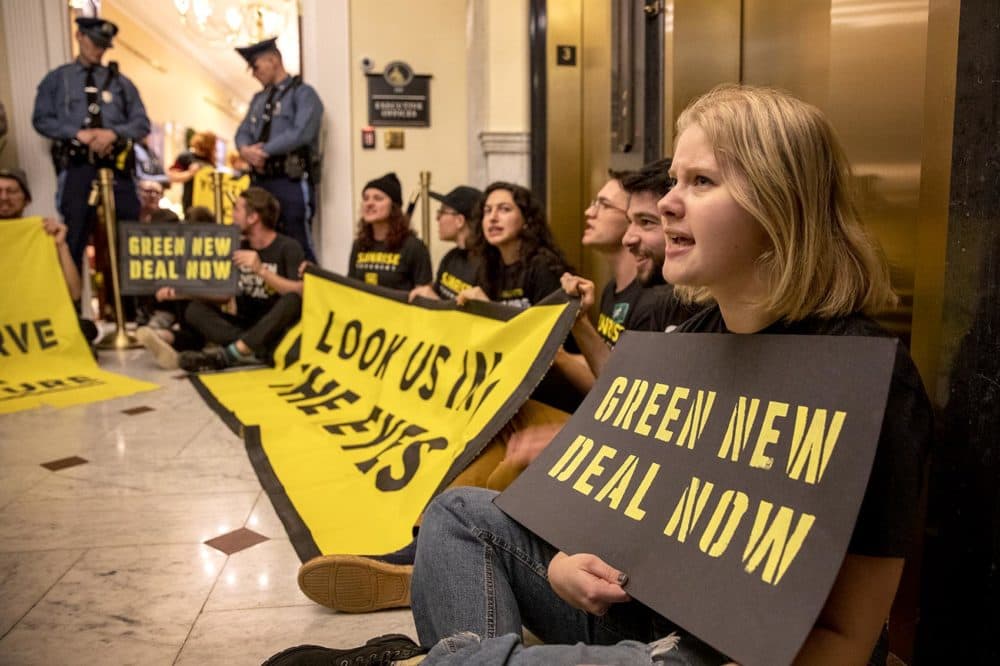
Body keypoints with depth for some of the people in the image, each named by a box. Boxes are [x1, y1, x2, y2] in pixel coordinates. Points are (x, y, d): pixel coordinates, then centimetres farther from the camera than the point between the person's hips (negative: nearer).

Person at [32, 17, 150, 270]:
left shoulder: (121, 82, 13)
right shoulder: (56, 79, 12)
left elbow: (142, 123, 7)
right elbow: (42, 119, 6)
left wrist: (113, 133, -12)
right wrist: (78, 133, -11)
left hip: (117, 167, 1)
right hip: (77, 168, 0)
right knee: (74, 238, 3)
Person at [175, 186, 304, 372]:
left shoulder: (288, 247, -7)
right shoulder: (238, 248, 7)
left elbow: (301, 293, -20)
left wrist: (261, 270, -29)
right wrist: (182, 292, -3)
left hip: (277, 329, -4)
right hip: (245, 326, 5)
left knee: (292, 300, -33)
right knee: (195, 310, -14)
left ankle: (229, 354, -36)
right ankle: (252, 351, -32)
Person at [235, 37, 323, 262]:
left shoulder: (303, 93, -2)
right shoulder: (259, 99, 21)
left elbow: (300, 133, -16)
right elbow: (243, 132, 15)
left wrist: (263, 150, -14)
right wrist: (246, 149, -8)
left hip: (291, 184, -7)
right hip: (260, 182, 7)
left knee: (298, 248, -6)